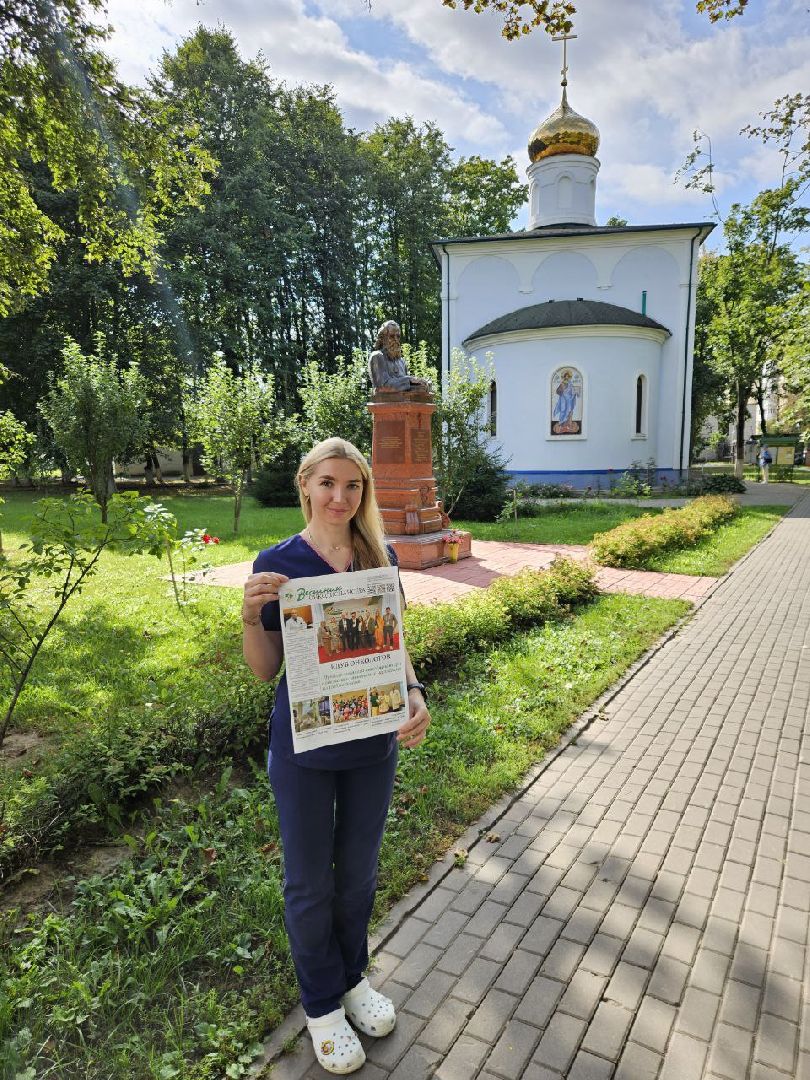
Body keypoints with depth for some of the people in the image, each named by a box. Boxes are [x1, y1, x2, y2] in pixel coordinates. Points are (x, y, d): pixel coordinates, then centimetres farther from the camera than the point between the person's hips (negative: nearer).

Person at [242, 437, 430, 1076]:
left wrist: (416, 694, -14)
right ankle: (322, 1005, 42)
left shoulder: (381, 557, -3)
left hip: (373, 743, 3)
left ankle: (353, 978, 49)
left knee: (359, 872, 22)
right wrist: (252, 616, -25)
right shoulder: (278, 563, -12)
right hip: (304, 749, -3)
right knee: (310, 882, 15)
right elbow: (265, 670, -6)